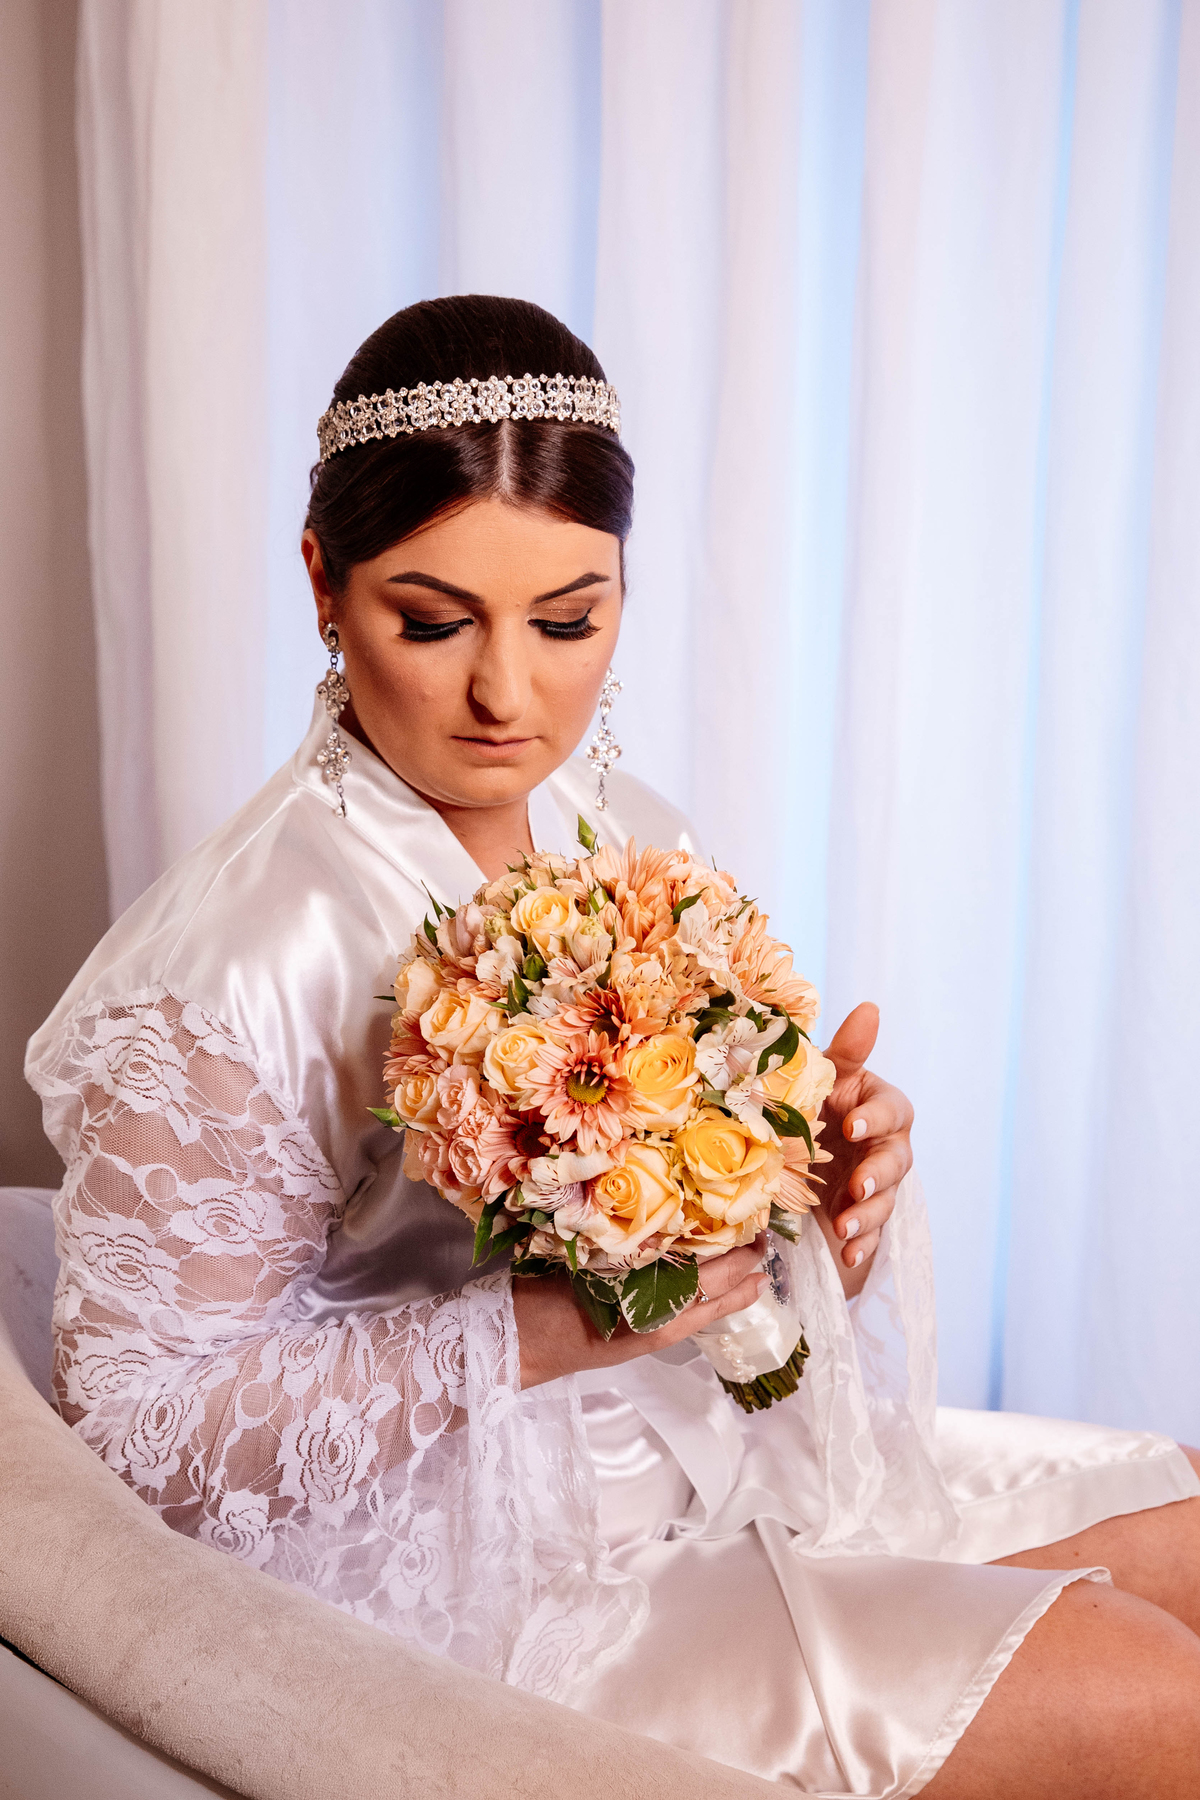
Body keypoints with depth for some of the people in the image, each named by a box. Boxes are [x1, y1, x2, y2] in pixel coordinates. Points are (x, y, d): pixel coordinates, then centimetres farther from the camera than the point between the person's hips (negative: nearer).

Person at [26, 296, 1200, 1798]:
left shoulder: (635, 844, 0)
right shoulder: (229, 971, -23)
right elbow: (142, 1421, -19)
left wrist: (835, 1186, -14)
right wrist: (538, 1334, -27)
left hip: (723, 1447, 8)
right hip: (482, 1574, -7)